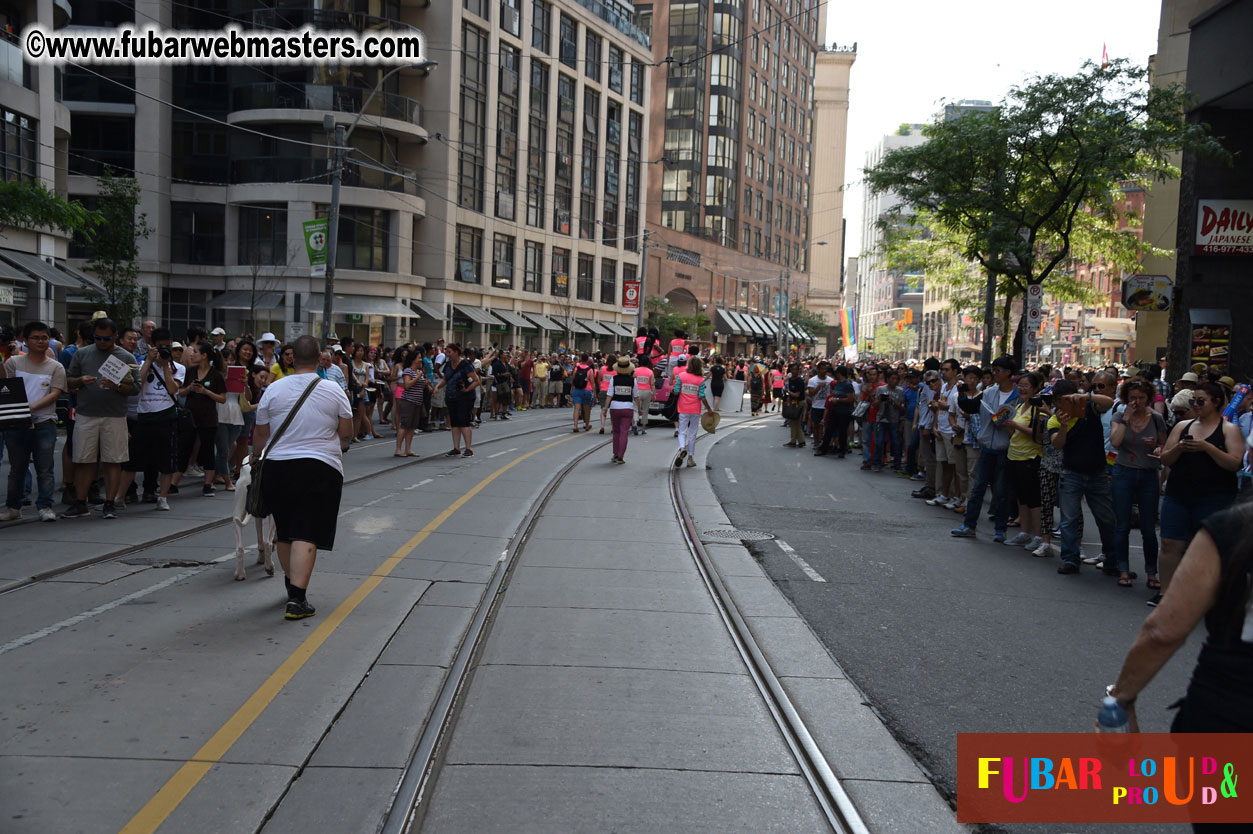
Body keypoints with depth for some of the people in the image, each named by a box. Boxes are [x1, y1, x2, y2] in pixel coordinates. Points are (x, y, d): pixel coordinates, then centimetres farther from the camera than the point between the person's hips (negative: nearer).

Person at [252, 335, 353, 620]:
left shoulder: (274, 389, 0)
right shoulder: (332, 390, -3)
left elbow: (260, 435, 7)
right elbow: (346, 433, 4)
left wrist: (256, 457, 26)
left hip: (278, 467, 3)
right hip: (321, 468, -2)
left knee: (285, 531, 19)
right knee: (307, 535, -4)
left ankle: (292, 584, 34)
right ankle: (297, 598, -12)